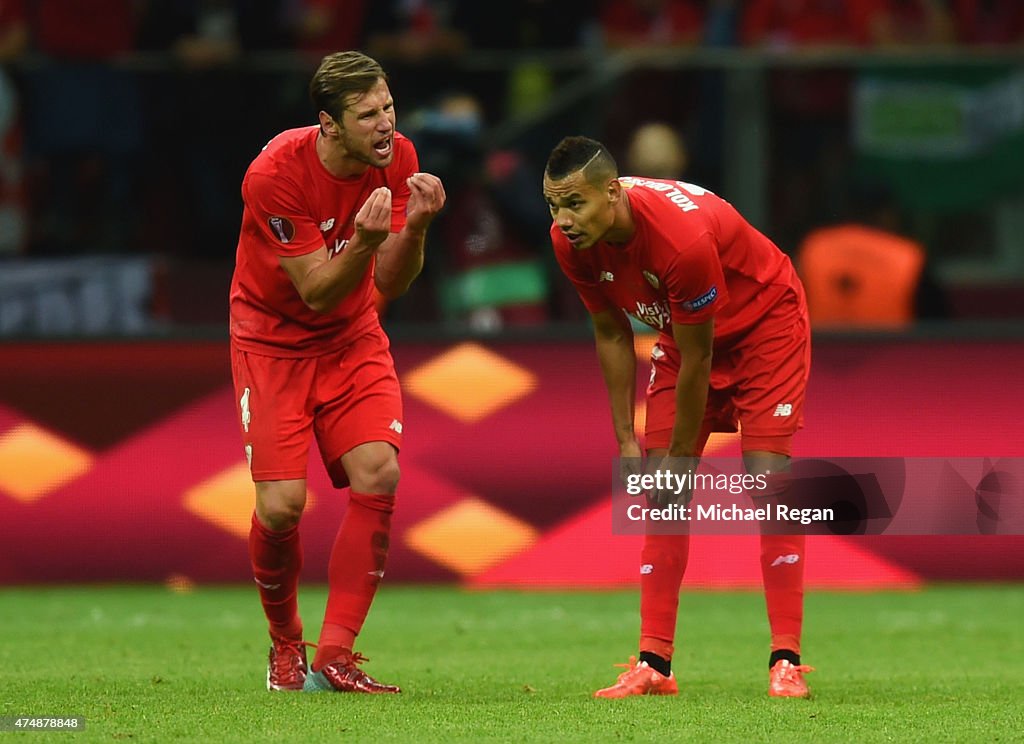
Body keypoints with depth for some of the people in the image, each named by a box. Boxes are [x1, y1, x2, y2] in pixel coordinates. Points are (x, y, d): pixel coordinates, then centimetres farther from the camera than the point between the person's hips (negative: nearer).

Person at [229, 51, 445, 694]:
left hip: (353, 339, 4)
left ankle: (334, 657, -11)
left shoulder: (397, 158, -12)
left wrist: (414, 228, -30)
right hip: (273, 340, -4)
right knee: (282, 504, -14)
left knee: (378, 475, -18)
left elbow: (389, 284, -11)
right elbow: (316, 292, -25)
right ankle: (285, 644, 15)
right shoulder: (274, 175, -26)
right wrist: (365, 242, -43)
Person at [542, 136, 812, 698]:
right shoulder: (572, 240, -20)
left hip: (764, 321, -6)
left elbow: (696, 359, -29)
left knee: (768, 477, -17)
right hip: (682, 331, 6)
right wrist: (626, 440, -4)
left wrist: (680, 458, -20)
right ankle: (654, 663, -4)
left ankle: (786, 662, -16)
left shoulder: (683, 236, -40)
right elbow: (611, 334, -3)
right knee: (661, 489, -4)